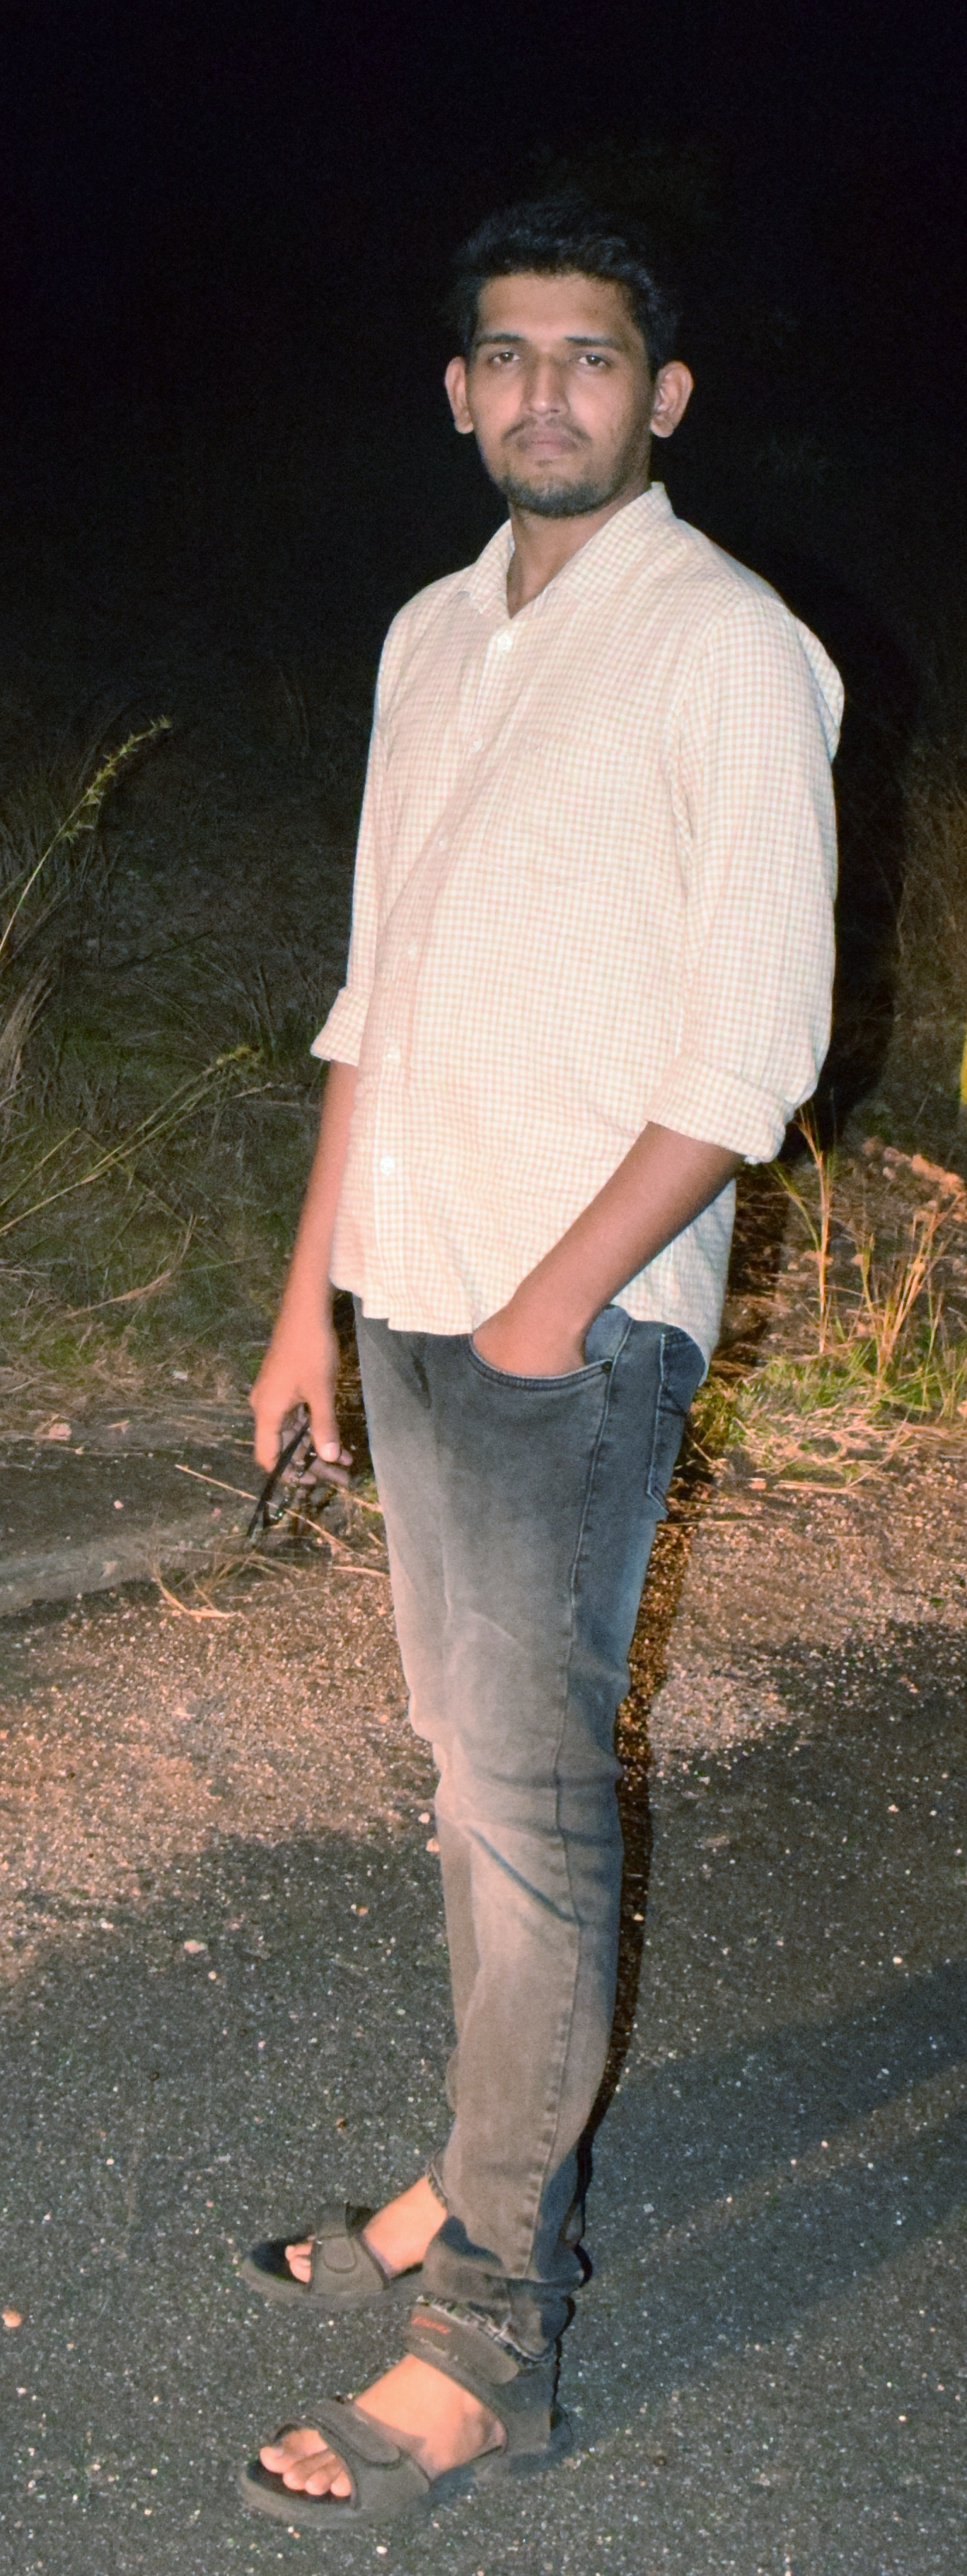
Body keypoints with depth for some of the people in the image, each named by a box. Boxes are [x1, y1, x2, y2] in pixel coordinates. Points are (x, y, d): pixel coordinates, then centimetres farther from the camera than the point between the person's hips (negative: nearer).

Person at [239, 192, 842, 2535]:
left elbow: (754, 1047, -13)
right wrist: (315, 1289, 14)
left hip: (578, 1325, -7)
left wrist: (556, 1300, -16)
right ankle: (497, 2174, 28)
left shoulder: (726, 651, -8)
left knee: (528, 1794, -5)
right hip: (414, 1298, 7)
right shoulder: (435, 636, 14)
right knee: (477, 1767, 14)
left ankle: (492, 2342, 4)